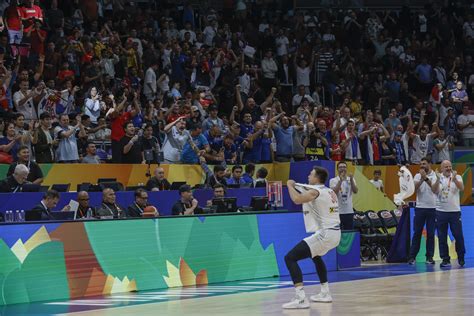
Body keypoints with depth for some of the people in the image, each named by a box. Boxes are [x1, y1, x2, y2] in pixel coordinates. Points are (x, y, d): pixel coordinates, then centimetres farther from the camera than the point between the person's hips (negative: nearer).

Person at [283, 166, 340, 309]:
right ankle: (325, 293, 41)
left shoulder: (315, 191, -10)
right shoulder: (330, 191, 17)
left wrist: (290, 185, -7)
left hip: (324, 234, -9)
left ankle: (301, 298, -23)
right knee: (316, 255, 39)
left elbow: (297, 199, -28)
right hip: (335, 233, 9)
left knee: (290, 258, -11)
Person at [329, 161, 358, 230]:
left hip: (349, 211, 3)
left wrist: (351, 180, -21)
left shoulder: (351, 179, 9)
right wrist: (340, 180, -24)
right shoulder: (333, 180, -1)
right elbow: (334, 192, -18)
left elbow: (355, 191, -7)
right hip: (337, 211, -3)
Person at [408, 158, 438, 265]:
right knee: (417, 233, 0)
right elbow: (414, 188, -9)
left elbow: (434, 189, -14)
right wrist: (422, 179, -21)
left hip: (432, 208, -1)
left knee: (431, 234, 2)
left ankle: (429, 257, 8)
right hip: (420, 208, 1)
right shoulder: (418, 176, 7)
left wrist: (426, 178, -23)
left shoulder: (435, 176, 1)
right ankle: (412, 256, 3)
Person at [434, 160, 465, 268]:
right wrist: (438, 179, -27)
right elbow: (435, 190, -11)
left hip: (455, 211, -1)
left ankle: (461, 258, 18)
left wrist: (454, 179, -29)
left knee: (458, 236, 2)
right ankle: (445, 259, 9)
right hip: (441, 211, 1)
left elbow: (462, 188, -15)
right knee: (442, 237, 2)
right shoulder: (438, 177, 4)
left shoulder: (457, 177, 2)